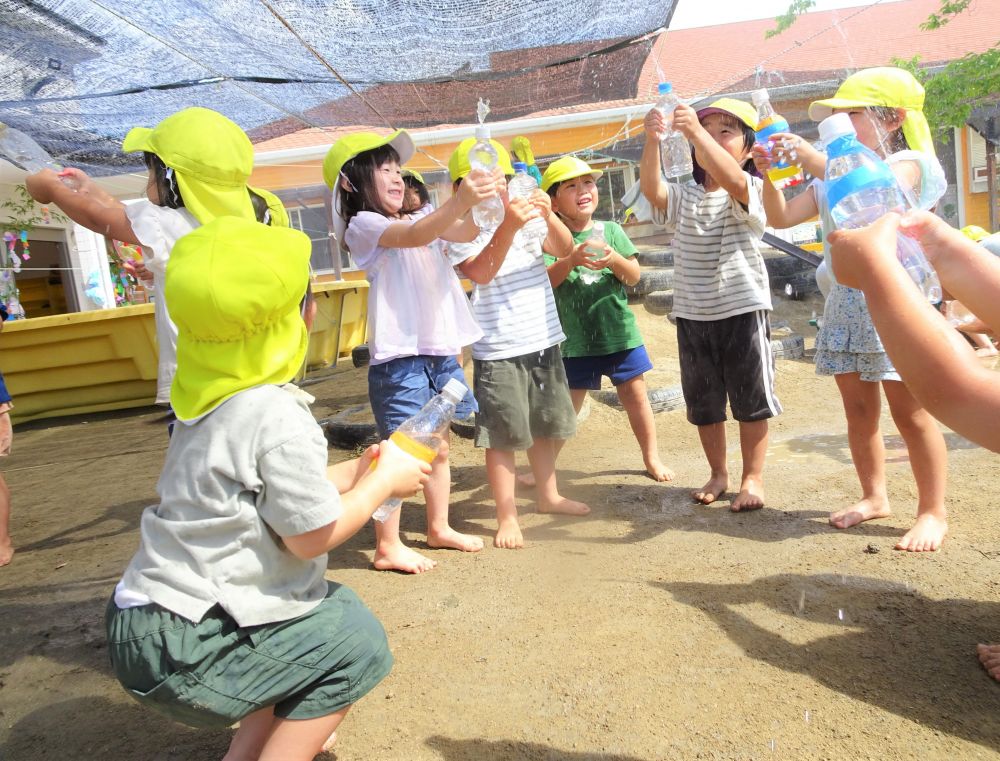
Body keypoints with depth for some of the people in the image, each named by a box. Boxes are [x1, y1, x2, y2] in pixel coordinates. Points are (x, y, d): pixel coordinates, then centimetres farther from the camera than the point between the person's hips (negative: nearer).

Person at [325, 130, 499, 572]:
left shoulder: (419, 217, 16)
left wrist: (480, 201, -18)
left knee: (438, 447, 17)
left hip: (440, 350, 8)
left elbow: (467, 232, 2)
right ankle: (388, 548, 11)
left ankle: (439, 528, 32)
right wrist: (461, 200, -39)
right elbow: (415, 236, -26)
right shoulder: (363, 225, -7)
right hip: (400, 357, -7)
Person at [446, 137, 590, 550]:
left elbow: (564, 248, -3)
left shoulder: (526, 214, 6)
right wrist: (507, 226, -35)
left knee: (545, 424, 19)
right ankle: (507, 516, 12)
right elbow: (480, 272, -26)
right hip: (498, 349, -6)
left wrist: (549, 215, -21)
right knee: (503, 434, 0)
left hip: (544, 338, 6)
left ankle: (548, 495, 37)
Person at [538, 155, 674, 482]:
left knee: (635, 394, 10)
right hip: (575, 338, -2)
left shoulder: (611, 231, 3)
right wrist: (571, 260, -31)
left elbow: (634, 276, 1)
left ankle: (651, 456, 28)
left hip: (618, 330, 2)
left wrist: (615, 259, -19)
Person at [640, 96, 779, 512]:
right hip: (692, 313, 4)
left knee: (750, 399, 5)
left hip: (742, 309, -4)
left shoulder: (748, 190, -6)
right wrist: (652, 141, -32)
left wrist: (696, 130, -41)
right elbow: (651, 188, -16)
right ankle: (718, 473, 29)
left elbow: (731, 179, -31)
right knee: (703, 403, 13)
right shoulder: (684, 197, 5)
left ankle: (753, 478, 20)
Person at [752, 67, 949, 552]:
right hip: (846, 302, 7)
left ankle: (933, 512, 9)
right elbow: (782, 218, 12)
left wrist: (813, 160, -28)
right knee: (858, 407, 12)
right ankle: (874, 497, 26)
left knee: (910, 410, -3)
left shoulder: (908, 163, -5)